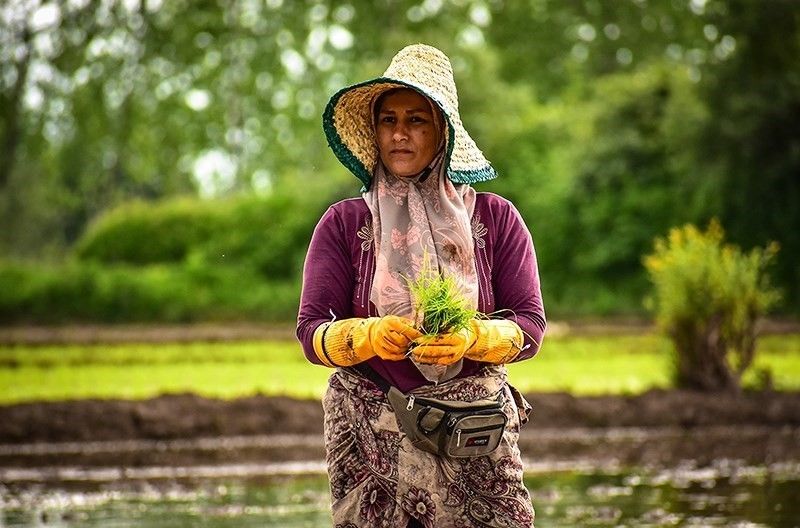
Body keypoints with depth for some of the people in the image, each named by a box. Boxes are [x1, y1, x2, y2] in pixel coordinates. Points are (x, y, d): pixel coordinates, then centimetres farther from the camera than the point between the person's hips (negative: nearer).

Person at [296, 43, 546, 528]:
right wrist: (369, 337, -20)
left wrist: (473, 338, -17)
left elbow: (530, 324, 3)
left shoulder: (495, 218, 7)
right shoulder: (343, 224, 6)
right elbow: (312, 332, 1)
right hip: (370, 436, 0)